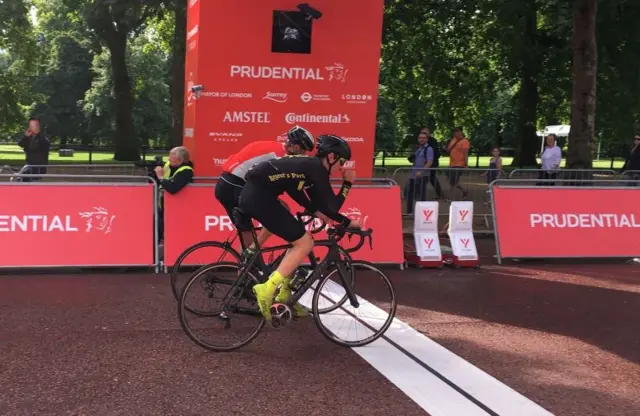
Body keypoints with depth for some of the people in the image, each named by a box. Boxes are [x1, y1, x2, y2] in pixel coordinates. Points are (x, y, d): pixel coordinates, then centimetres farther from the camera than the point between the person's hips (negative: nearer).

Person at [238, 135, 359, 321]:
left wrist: (347, 221, 26)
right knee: (305, 243, -4)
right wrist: (347, 183, 3)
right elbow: (332, 207, -8)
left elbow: (322, 204, 26)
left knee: (299, 240, 18)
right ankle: (267, 290, -10)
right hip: (260, 197, -10)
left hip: (252, 193, 10)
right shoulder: (317, 168, -7)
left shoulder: (309, 165, 21)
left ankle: (283, 294, 22)